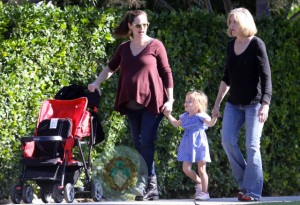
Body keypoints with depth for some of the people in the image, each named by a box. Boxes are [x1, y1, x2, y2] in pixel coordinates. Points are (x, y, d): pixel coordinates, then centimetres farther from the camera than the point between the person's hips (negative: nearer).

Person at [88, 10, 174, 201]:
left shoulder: (156, 46, -1)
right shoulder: (124, 48, 11)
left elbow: (166, 73, 0)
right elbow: (111, 67, 26)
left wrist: (170, 99, -4)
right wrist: (97, 82, 13)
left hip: (152, 101, -5)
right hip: (132, 103, 5)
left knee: (147, 142, -13)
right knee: (138, 144, 4)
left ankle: (149, 183, -11)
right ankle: (151, 188, 8)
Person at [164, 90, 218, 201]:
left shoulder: (200, 116, -10)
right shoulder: (185, 116, 9)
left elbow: (210, 123, -25)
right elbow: (176, 123, 24)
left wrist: (215, 117, -43)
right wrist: (168, 115, 20)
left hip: (199, 145, -6)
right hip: (188, 146, 6)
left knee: (201, 170, -2)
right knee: (186, 169, 2)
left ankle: (204, 192, 5)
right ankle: (199, 182, 27)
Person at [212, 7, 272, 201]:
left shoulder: (256, 44, -10)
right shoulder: (231, 45, 8)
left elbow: (266, 76, -13)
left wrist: (265, 104, -22)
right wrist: (217, 102, 17)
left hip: (254, 103, -6)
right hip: (234, 103, 6)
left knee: (252, 146, -7)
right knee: (228, 141, -3)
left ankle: (253, 191, -3)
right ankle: (244, 183, 12)